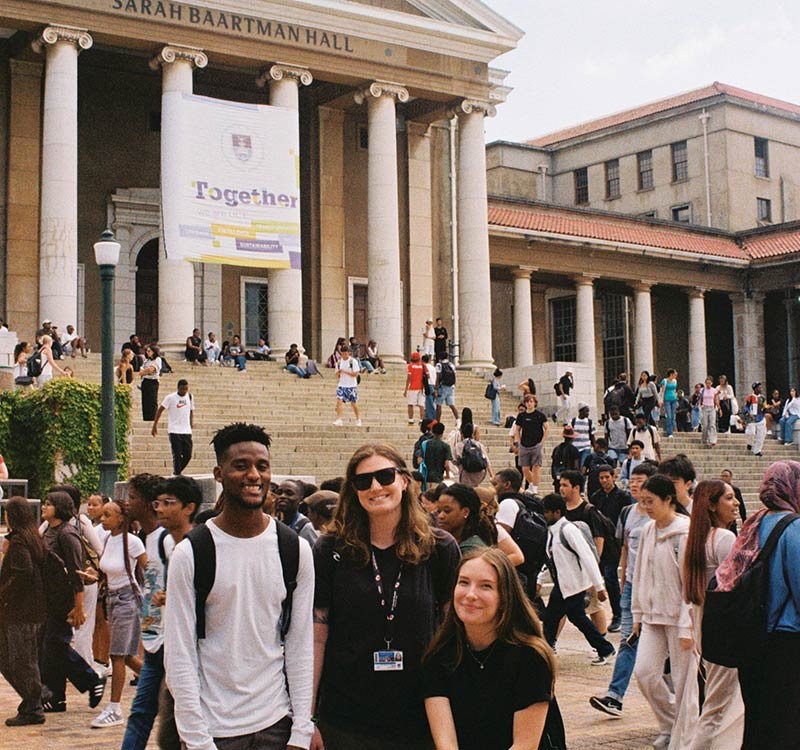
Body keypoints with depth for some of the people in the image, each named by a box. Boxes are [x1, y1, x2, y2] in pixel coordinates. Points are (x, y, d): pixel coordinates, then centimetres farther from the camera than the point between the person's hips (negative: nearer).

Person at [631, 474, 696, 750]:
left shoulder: (685, 533, -13)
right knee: (644, 671, 0)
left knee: (683, 679, 1)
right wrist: (638, 614, 15)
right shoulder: (648, 531, 8)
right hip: (653, 614, 6)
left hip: (679, 616, -6)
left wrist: (686, 627, -16)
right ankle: (670, 724, 22)